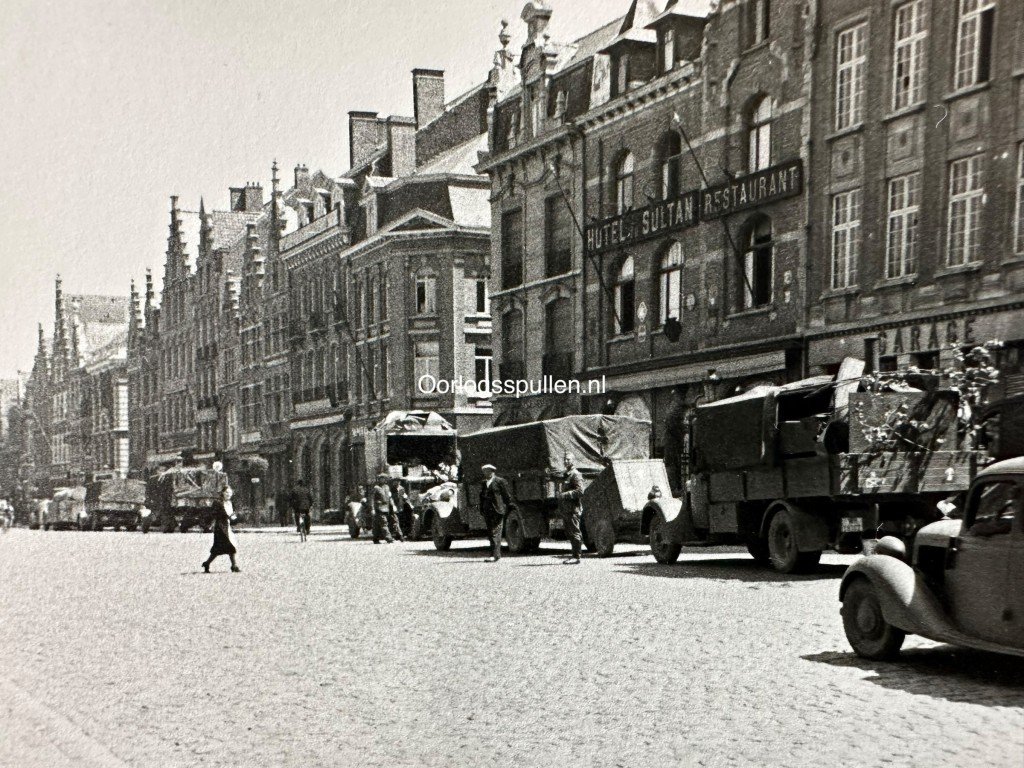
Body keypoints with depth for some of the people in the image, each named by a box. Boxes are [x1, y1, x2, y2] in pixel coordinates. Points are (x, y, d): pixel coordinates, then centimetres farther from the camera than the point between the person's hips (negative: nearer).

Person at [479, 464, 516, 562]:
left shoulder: (500, 481, -3)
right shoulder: (484, 483, 17)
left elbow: (507, 495, -3)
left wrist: (510, 506, -5)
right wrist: (482, 510, 14)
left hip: (497, 511, -7)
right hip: (487, 512, 7)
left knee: (495, 533, -11)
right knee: (490, 533, 10)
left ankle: (495, 555, -14)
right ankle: (497, 554, 19)